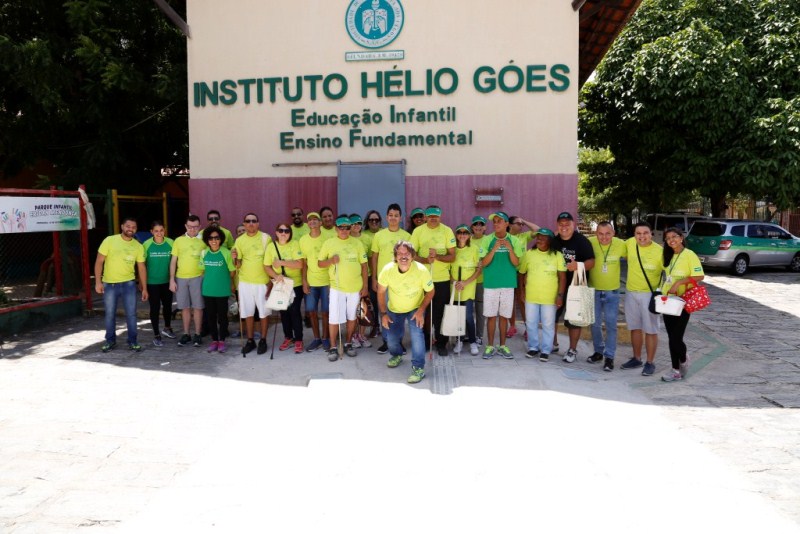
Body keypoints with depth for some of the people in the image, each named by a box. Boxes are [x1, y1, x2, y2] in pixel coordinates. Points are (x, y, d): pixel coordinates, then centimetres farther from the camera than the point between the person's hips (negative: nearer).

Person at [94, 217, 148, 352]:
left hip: (128, 283, 1)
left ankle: (132, 341, 12)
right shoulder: (109, 241, -7)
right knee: (110, 314, 9)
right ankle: (110, 340, 24)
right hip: (109, 284, -1)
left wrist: (144, 288, 4)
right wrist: (98, 282, -12)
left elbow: (141, 267, 6)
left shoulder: (138, 246, 1)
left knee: (131, 313, 0)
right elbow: (99, 262, -5)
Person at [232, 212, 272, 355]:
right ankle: (250, 340, 19)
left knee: (263, 312, 4)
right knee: (248, 312, 8)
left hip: (262, 281, -2)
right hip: (245, 281, 2)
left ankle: (263, 340, 16)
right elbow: (239, 264, 8)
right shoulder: (239, 240, 4)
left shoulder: (266, 238, -4)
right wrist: (235, 258, -14)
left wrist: (272, 280, -5)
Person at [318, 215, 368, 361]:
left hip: (355, 288, 1)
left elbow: (364, 265, 4)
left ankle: (348, 344, 26)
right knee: (334, 318, -3)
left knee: (352, 316, 12)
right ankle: (333, 348, 9)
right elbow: (320, 263, 3)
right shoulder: (329, 243, -2)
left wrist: (365, 286, 0)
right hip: (337, 287, -1)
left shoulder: (357, 243, 0)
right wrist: (331, 260, -18)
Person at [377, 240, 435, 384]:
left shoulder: (421, 270, -30)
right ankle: (396, 355, 42)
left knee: (417, 333, -23)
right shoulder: (388, 269, -26)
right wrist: (383, 314, -10)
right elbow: (381, 292, -10)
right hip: (394, 309, 2)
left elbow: (431, 291, -14)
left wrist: (421, 310, -22)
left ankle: (419, 368, -10)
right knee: (392, 337, 7)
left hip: (415, 309, -2)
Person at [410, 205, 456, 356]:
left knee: (441, 313, 4)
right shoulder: (418, 231, -1)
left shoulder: (447, 231, -3)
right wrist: (425, 260, -20)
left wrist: (437, 256, -21)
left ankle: (441, 343, 18)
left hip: (442, 279, -1)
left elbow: (452, 256, -4)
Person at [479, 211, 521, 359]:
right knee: (491, 316, 4)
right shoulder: (487, 240, -3)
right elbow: (483, 263, -8)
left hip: (508, 284, 1)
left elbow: (516, 263, -5)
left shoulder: (514, 240, 0)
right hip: (490, 284, -1)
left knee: (504, 316, 8)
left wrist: (510, 249, -21)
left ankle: (502, 346, 18)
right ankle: (490, 346, 13)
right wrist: (494, 249, -22)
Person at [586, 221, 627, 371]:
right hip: (594, 290, 1)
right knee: (595, 324, 13)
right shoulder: (590, 243, -17)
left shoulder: (620, 244, -14)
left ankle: (609, 357, 9)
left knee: (611, 325, 0)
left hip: (612, 291, -1)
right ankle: (598, 351, 31)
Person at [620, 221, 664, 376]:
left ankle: (650, 362, 13)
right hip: (631, 292, 5)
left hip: (649, 294, -5)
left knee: (650, 330, 2)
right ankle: (636, 358, 28)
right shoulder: (630, 243, -3)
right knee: (635, 328, 15)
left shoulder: (659, 251, -16)